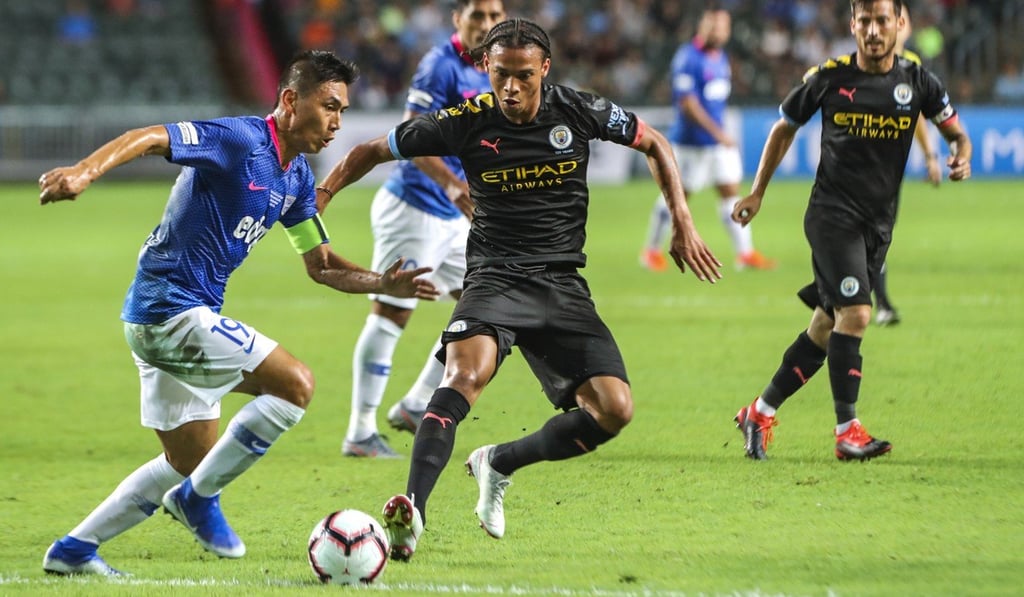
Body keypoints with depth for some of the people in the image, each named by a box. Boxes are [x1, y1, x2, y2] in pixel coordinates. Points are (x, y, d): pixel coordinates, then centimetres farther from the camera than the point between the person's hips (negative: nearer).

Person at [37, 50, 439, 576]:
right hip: (171, 310, -10)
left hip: (161, 319, 10)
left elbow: (322, 265, 19)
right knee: (295, 384, -15)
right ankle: (199, 498, -2)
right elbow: (149, 138, -27)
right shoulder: (239, 140, -16)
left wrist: (383, 283, 3)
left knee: (191, 463, 16)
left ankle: (73, 550, 20)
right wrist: (86, 171, -43)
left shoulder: (296, 177, 12)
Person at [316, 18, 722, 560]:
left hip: (563, 286, 3)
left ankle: (498, 464, 10)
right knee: (467, 374, -33)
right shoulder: (466, 123, -6)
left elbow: (654, 144, 14)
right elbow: (373, 151, 6)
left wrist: (683, 224, 6)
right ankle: (412, 512, -43)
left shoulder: (579, 113, -3)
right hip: (495, 277, -3)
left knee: (614, 409, -12)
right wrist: (316, 201, -4)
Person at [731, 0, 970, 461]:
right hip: (832, 214, -4)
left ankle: (760, 413, 22)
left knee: (825, 330, 8)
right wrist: (757, 193, 13)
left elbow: (957, 133, 10)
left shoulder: (917, 82, 2)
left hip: (878, 224, 4)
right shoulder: (829, 78, -4)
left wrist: (961, 157, -15)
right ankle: (847, 431, -17)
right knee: (854, 313, -21)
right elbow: (784, 128, 11)